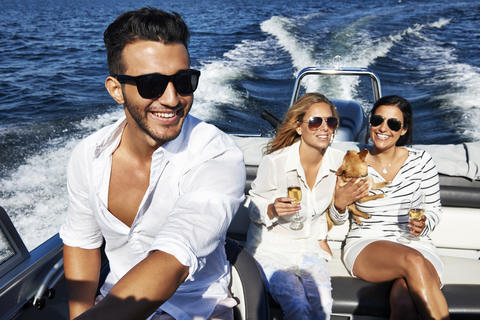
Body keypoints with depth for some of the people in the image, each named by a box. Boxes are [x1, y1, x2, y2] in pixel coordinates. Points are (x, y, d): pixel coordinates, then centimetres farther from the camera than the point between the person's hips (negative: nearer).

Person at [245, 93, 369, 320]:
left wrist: (340, 204, -14)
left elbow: (335, 218, 9)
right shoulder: (273, 162, -18)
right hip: (271, 248, -3)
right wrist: (272, 210, -27)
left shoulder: (339, 162, -5)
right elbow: (253, 210, -5)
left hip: (309, 248, 3)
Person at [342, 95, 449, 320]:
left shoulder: (421, 161, 3)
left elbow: (434, 208, 13)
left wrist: (423, 226, -8)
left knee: (404, 302, -34)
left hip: (414, 244, 1)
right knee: (413, 261, -34)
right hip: (365, 246, 0)